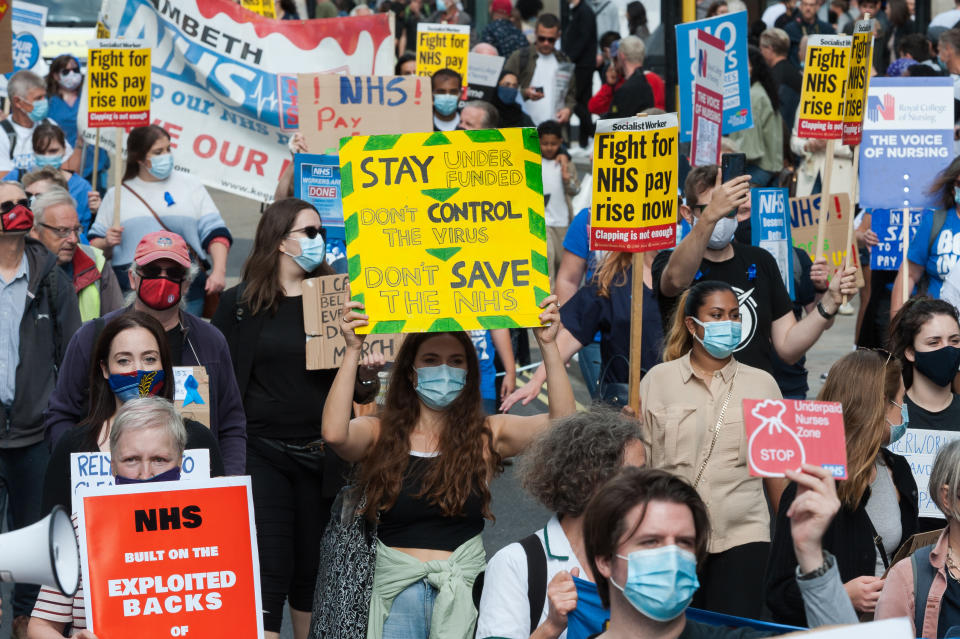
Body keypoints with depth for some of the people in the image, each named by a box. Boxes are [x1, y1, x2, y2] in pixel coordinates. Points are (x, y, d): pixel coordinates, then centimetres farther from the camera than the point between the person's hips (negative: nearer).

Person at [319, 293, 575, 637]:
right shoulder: (379, 435, 4)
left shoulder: (487, 435, 7)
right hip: (398, 587, 0)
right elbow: (335, 433, -17)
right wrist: (353, 350, -19)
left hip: (464, 585, 0)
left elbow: (562, 422, -4)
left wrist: (548, 346, -12)